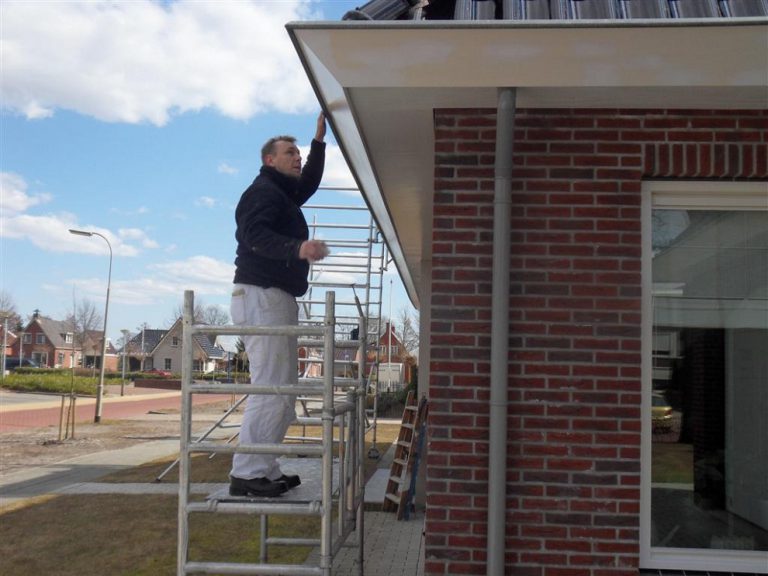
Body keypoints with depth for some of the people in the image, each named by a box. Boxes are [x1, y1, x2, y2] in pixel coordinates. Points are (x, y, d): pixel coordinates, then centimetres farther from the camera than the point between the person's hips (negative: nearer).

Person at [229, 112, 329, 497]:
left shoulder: (285, 193, 25)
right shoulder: (262, 191, -6)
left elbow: (309, 183, 42)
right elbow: (254, 234, -22)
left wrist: (320, 140, 33)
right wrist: (297, 248, -37)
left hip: (279, 299, 11)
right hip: (261, 296, -11)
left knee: (283, 390, 10)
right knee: (270, 389, -14)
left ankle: (265, 470, 14)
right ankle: (246, 474, -12)